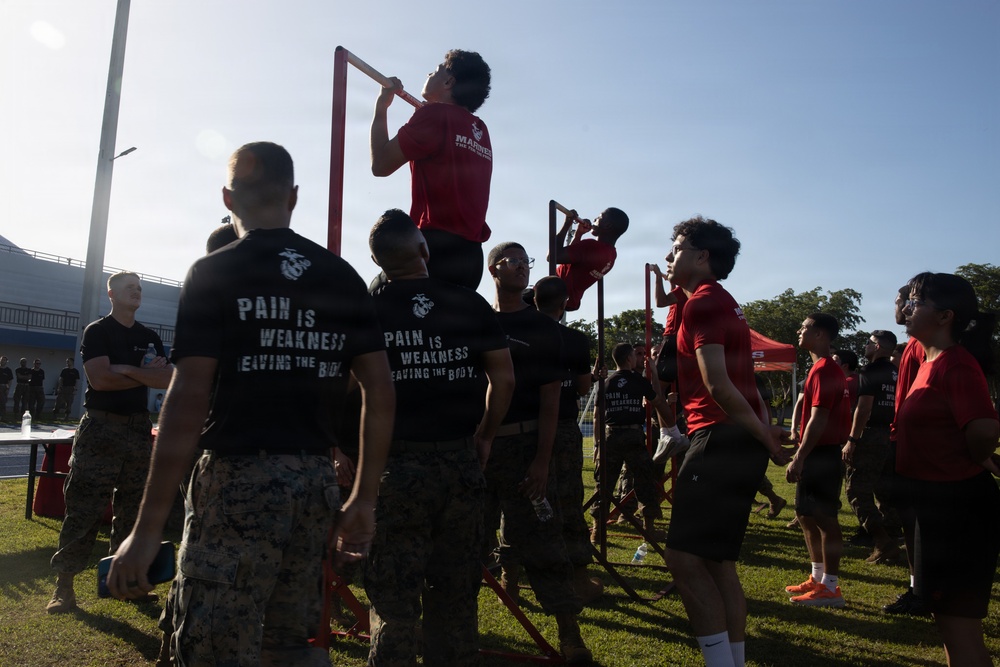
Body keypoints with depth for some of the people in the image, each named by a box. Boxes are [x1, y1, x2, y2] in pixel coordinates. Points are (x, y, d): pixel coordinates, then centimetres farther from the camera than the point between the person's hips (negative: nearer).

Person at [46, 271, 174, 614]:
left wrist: (125, 369, -11)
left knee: (133, 508, 8)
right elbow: (100, 379, -15)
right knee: (83, 508, -4)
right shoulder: (96, 331, -1)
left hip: (139, 428, 5)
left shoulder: (150, 338, 13)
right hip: (100, 427, -5)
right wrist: (146, 375, -7)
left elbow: (168, 380, 0)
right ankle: (64, 582, 4)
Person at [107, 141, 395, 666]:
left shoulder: (213, 274, -5)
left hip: (238, 480, -5)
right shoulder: (343, 277, 8)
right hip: (316, 481, 5)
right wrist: (364, 499, 10)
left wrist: (147, 528, -8)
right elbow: (380, 394, 4)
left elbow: (189, 401, -13)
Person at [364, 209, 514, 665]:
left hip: (398, 462, -2)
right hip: (462, 461, 3)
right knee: (456, 589, 17)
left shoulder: (369, 310, -4)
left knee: (394, 595, 7)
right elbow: (504, 378, 2)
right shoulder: (471, 304, 2)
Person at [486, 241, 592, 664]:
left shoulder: (542, 329, 3)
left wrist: (542, 461, -9)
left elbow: (549, 402, -1)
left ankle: (569, 633, 11)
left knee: (541, 540, 0)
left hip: (524, 443, -2)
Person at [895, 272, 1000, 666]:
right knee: (947, 617, 21)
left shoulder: (955, 364, -19)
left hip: (957, 507, -10)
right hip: (939, 503, 10)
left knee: (958, 624, 1)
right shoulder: (931, 360, 10)